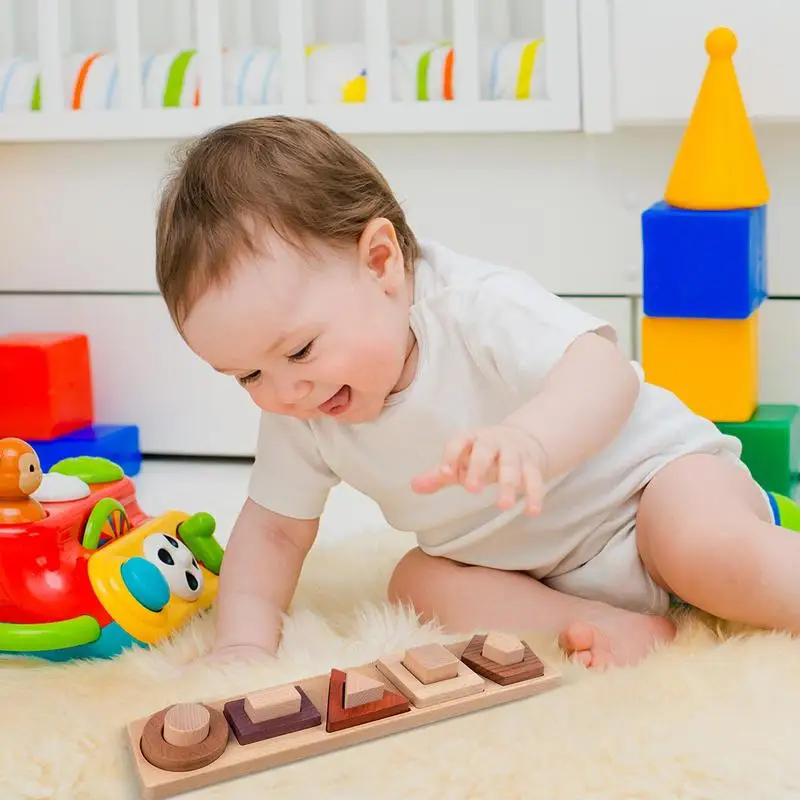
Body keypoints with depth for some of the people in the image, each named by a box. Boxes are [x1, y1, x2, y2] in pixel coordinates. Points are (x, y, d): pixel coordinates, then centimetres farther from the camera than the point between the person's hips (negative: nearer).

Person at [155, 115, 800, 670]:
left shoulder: (481, 306, -28)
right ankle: (599, 624, -21)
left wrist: (526, 439, -63)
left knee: (708, 551, -35)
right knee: (415, 580, -15)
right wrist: (245, 638, -14)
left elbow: (604, 371, -43)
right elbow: (273, 528, 2)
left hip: (652, 473, -7)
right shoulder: (299, 416, -9)